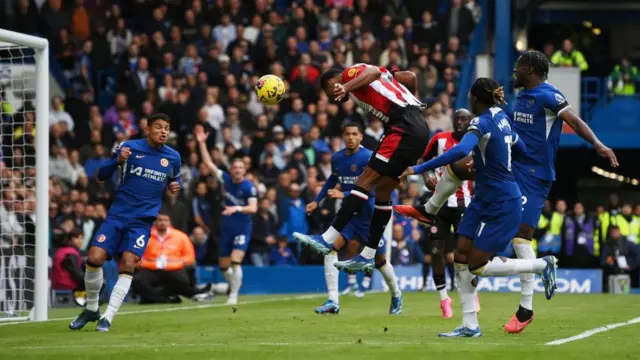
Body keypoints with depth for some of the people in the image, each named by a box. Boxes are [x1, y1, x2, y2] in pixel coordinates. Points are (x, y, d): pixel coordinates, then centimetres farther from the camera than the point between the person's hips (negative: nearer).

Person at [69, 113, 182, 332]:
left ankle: (108, 318, -9)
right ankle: (91, 309, 12)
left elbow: (175, 179, 24)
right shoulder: (129, 147, -2)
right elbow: (101, 176, 1)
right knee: (94, 258, -11)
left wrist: (176, 186, 0)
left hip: (143, 220, 0)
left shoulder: (173, 157, 4)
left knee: (128, 265, -16)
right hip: (117, 215, 0)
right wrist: (118, 160, -18)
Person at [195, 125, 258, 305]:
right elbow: (208, 163, 2)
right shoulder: (226, 179, 0)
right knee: (223, 265, 9)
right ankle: (235, 286, 34)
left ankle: (234, 295, -12)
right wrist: (202, 143, -5)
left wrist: (237, 208, -39)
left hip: (243, 228, -5)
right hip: (226, 228, 5)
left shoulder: (249, 187, -13)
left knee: (235, 262, -19)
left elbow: (253, 208, -23)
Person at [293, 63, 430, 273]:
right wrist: (410, 101, 39)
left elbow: (373, 72, -20)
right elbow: (410, 77, 22)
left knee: (365, 181, -12)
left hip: (405, 129, -9)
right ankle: (367, 256, 12)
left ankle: (328, 239, -17)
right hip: (418, 128, 9)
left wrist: (346, 88, -34)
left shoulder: (349, 73, 3)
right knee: (382, 191, 12)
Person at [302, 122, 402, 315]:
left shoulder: (368, 158, -17)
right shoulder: (337, 158, 2)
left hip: (367, 215, -5)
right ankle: (333, 301, -18)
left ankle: (396, 295, 36)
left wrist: (344, 195, -32)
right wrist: (317, 201, 17)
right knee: (330, 249, -17)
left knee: (380, 259, 8)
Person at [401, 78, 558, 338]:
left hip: (502, 204, -9)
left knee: (477, 265, -7)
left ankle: (542, 265, 8)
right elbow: (520, 149, 21)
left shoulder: (482, 123, -18)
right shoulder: (502, 118, 7)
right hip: (484, 199, 9)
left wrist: (419, 169, -35)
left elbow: (459, 151, -35)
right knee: (461, 257, 2)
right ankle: (470, 326, 4)